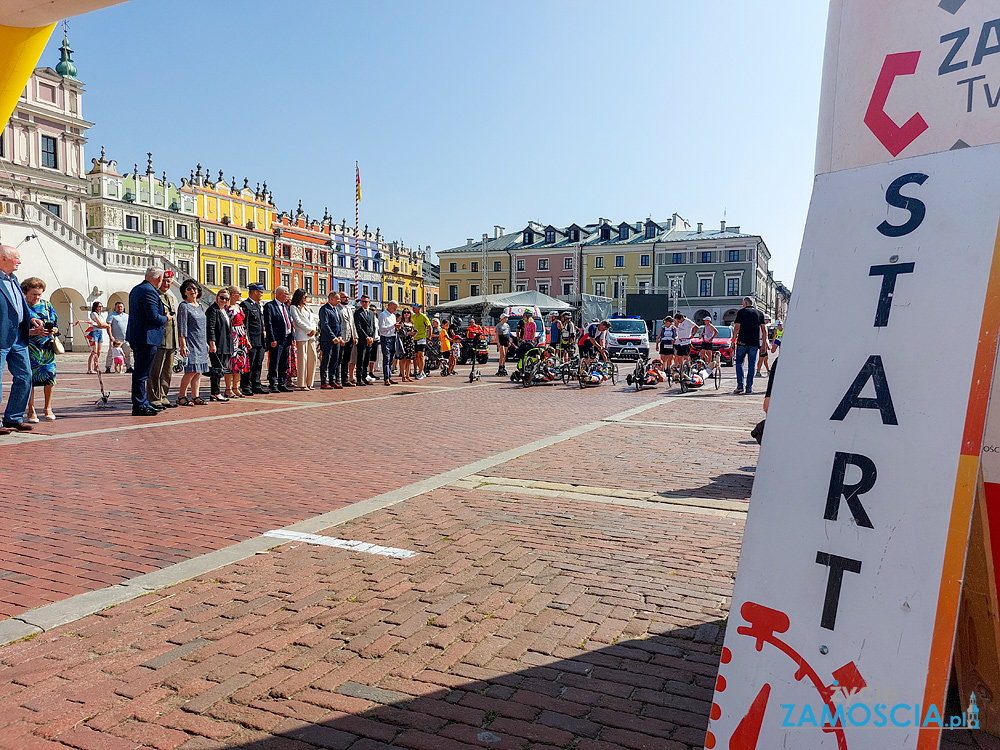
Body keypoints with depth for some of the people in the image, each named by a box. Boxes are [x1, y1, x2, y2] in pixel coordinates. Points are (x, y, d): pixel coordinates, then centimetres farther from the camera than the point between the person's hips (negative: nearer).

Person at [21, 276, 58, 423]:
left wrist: (54, 330, -8)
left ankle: (48, 408, 18)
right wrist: (34, 332, -21)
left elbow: (55, 324, 14)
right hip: (29, 350, -3)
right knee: (29, 380, 0)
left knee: (49, 378, 2)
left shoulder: (46, 305, 11)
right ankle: (31, 411, 11)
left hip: (47, 348, 3)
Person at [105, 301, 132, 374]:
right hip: (115, 339, -5)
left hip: (125, 339, 5)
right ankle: (107, 368, 2)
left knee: (128, 354, 5)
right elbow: (108, 326, -6)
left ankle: (129, 367, 10)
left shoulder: (127, 316, 19)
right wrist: (111, 336, -16)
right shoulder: (111, 315, 2)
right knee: (111, 353, -3)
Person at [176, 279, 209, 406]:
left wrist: (206, 343, 20)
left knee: (199, 371, 5)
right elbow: (182, 327, -10)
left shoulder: (200, 306, 17)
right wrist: (183, 345, -16)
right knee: (191, 370, -13)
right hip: (190, 342, -8)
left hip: (201, 343, 8)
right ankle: (181, 397, -4)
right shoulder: (184, 306, -5)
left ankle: (195, 397, 9)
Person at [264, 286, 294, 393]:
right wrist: (272, 339, -19)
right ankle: (272, 385, 2)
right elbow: (268, 324, -13)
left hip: (286, 339, 8)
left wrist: (292, 338, 13)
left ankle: (281, 384, 18)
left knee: (284, 364, 11)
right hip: (276, 340, -8)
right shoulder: (269, 306, -7)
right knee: (274, 364, -3)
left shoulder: (285, 307, 18)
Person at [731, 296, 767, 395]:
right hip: (755, 343, 3)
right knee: (751, 365, 5)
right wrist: (764, 343, 13)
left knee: (739, 362, 10)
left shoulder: (741, 312, 0)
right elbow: (764, 330, 8)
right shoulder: (759, 313, 11)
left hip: (742, 342, -2)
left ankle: (740, 386, 1)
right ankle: (749, 388, 3)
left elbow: (736, 328, -6)